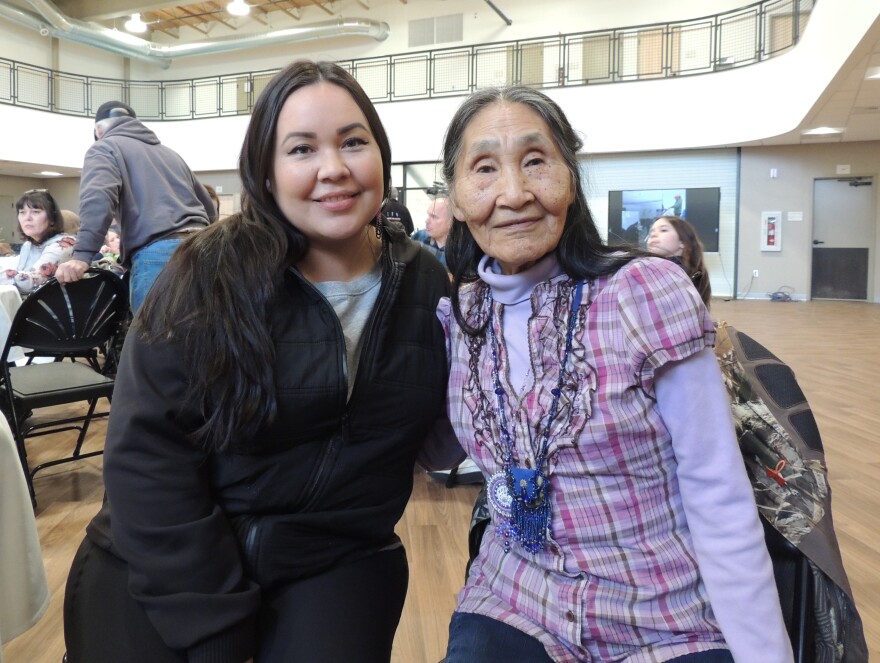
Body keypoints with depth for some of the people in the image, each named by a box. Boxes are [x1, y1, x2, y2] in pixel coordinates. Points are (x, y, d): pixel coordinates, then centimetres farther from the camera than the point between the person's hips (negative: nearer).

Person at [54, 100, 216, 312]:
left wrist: (82, 254, -19)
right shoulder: (168, 152, 31)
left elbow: (97, 198, -10)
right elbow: (208, 208, 32)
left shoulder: (104, 148, 11)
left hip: (158, 255, -6)